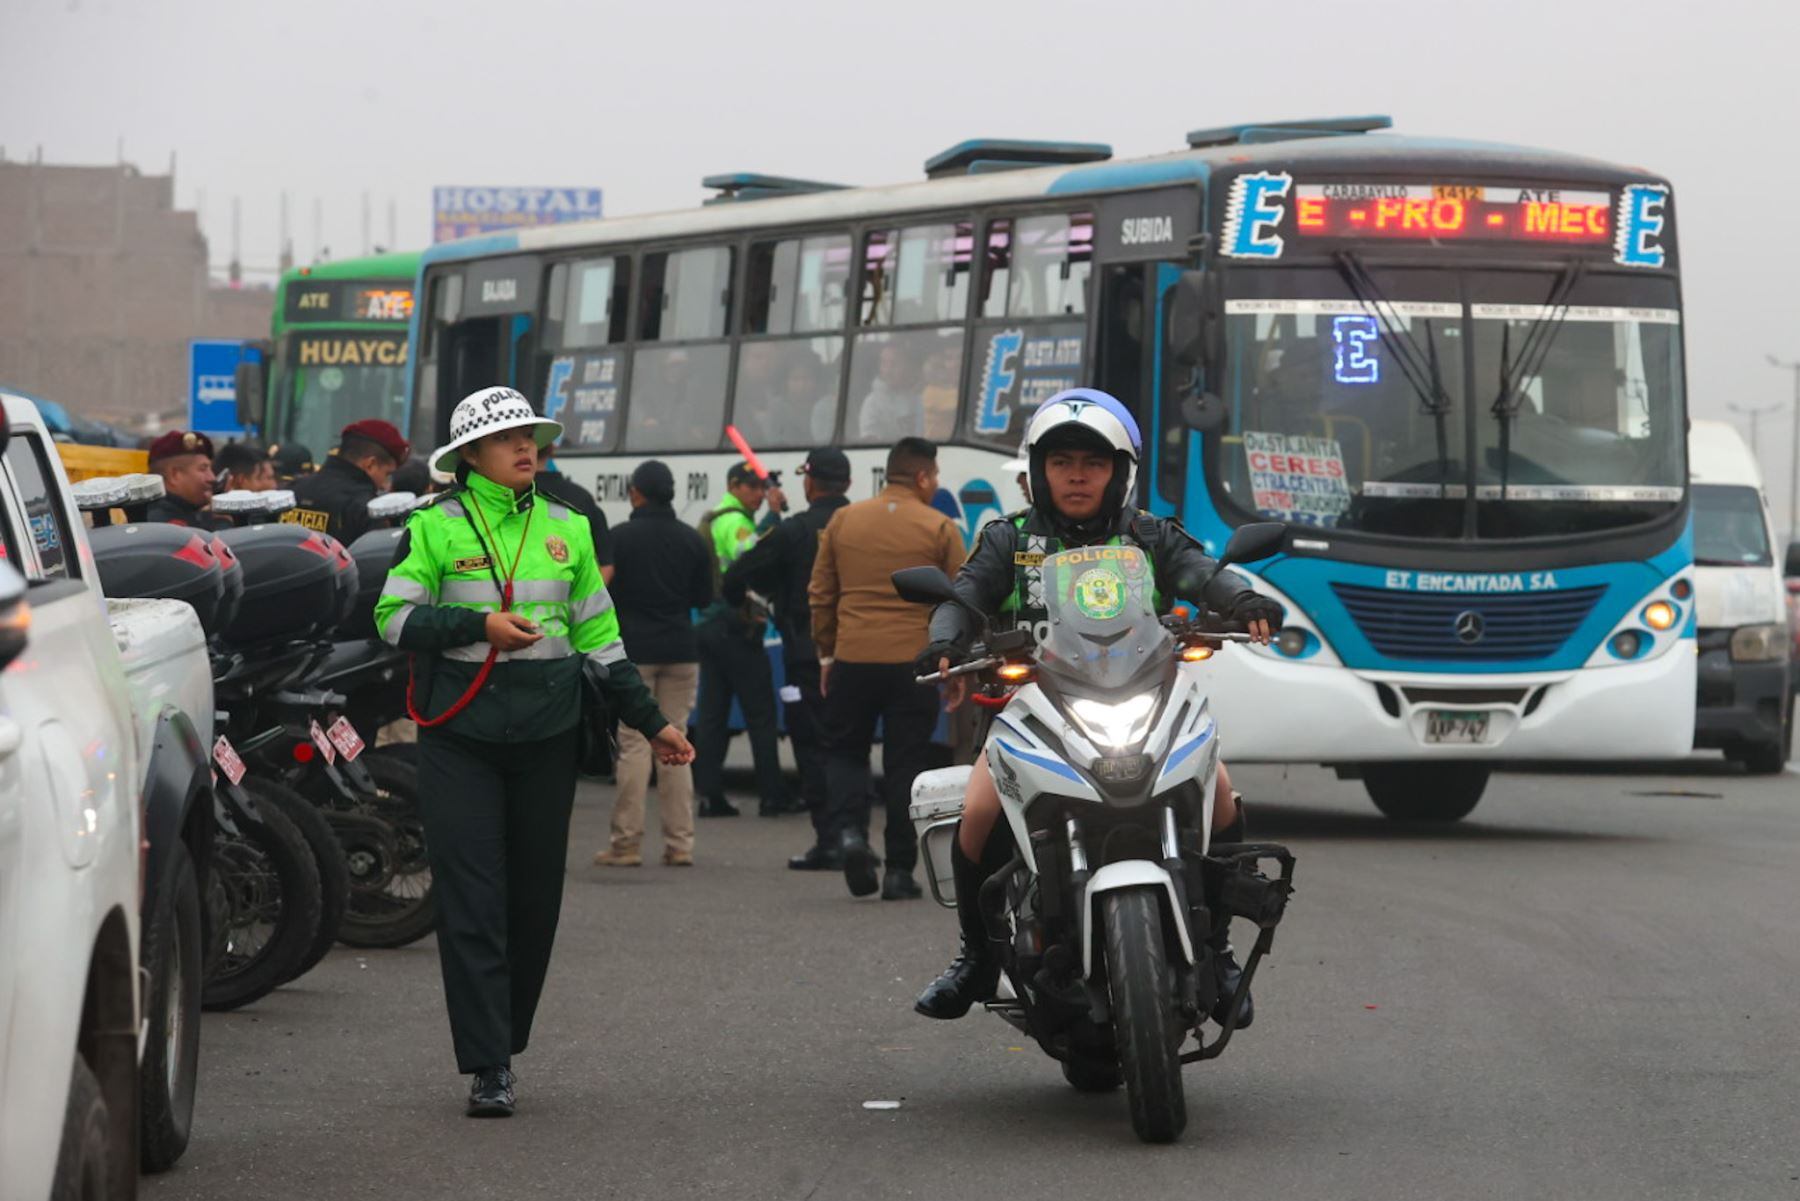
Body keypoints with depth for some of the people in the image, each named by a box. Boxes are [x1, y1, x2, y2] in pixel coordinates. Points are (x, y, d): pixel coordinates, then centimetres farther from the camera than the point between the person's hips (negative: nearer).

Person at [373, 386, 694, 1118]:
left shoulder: (567, 529, 11)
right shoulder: (434, 529, 0)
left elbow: (598, 635, 15)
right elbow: (393, 618, -4)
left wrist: (649, 721, 12)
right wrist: (480, 625, -15)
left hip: (546, 734, 4)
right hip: (460, 735, -4)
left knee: (534, 899, 7)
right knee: (472, 900, -8)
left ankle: (506, 1039, 21)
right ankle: (487, 1067, -8)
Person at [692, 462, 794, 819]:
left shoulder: (709, 521, 20)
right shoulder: (734, 521, -11)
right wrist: (773, 516, -25)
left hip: (709, 622, 9)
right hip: (736, 625, -9)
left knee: (712, 714, 5)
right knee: (760, 713, -4)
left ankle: (710, 794, 1)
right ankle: (771, 795, -4)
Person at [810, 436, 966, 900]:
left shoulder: (843, 521, 6)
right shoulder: (940, 529, -3)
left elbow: (820, 595, 10)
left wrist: (826, 654, 19)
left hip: (852, 658, 2)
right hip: (915, 662, -2)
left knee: (846, 752, 17)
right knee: (905, 763, 6)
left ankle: (850, 831, -8)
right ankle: (899, 871, 6)